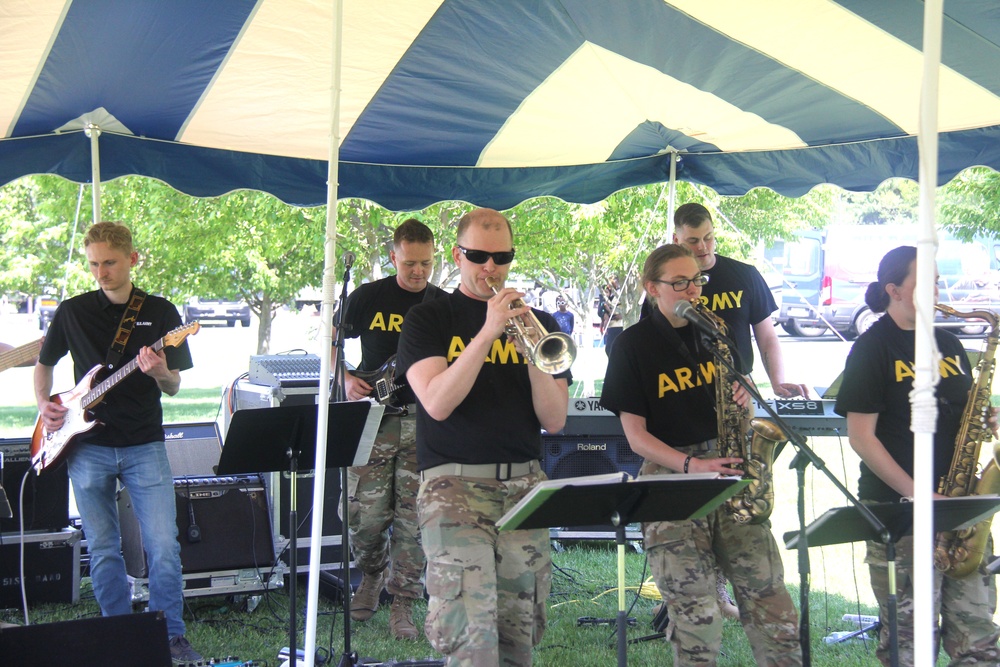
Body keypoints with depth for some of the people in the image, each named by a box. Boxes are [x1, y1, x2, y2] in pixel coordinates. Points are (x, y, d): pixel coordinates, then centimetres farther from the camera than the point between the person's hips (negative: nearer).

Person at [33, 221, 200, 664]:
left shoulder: (160, 312, 3)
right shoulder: (72, 311, 5)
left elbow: (174, 388, 4)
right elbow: (43, 364, 18)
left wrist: (161, 374, -19)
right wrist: (44, 405, 0)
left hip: (144, 445, -1)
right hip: (88, 448, 1)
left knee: (164, 547, -7)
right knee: (102, 552, 7)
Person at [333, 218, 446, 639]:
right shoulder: (367, 298, 3)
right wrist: (347, 380, -5)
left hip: (423, 420, 1)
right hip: (373, 416, -1)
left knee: (411, 519, -1)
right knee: (365, 517, -3)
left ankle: (402, 605, 11)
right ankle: (372, 575, 28)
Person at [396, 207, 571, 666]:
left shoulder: (538, 324, 15)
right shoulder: (428, 319, 6)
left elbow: (554, 421, 5)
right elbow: (437, 403, -11)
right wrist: (487, 334, -17)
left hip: (524, 485, 4)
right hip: (454, 483, -3)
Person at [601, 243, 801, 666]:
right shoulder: (633, 345, -1)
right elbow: (636, 436, -5)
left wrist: (742, 399, -3)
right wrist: (691, 465, -19)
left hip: (728, 470, 4)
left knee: (769, 596, -2)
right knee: (695, 612, -4)